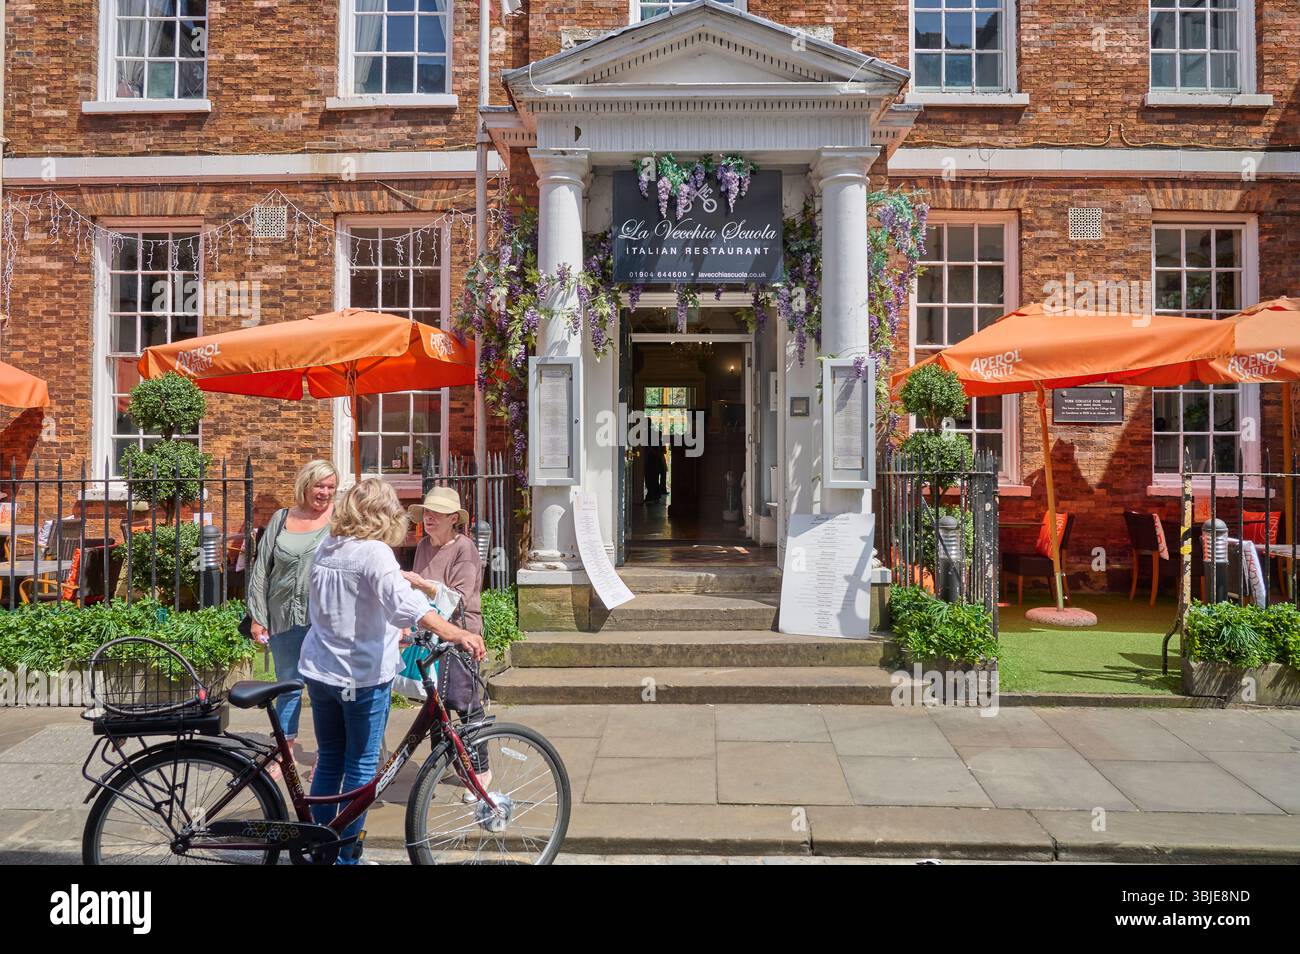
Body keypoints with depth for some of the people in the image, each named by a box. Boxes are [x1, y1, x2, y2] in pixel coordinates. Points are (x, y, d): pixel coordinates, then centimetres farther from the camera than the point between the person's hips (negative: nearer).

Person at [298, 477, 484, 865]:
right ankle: (347, 856, 15)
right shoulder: (374, 552, -17)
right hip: (362, 677, -7)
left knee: (328, 762, 17)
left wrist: (391, 629, 26)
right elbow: (405, 605, -34)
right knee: (361, 767, 7)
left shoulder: (326, 547, 6)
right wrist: (456, 634, -43)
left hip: (318, 671, 7)